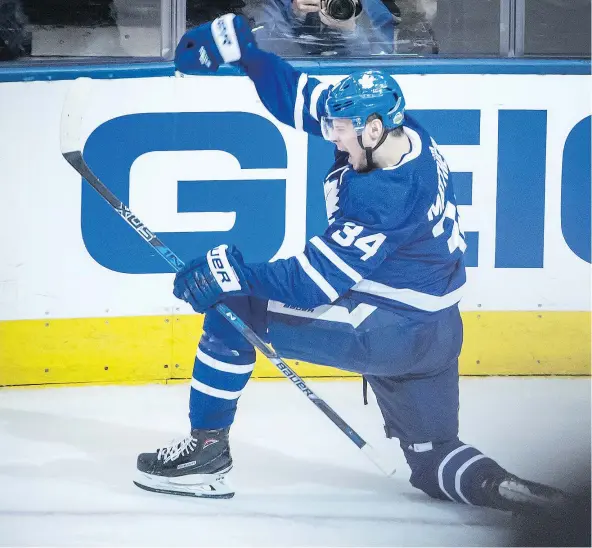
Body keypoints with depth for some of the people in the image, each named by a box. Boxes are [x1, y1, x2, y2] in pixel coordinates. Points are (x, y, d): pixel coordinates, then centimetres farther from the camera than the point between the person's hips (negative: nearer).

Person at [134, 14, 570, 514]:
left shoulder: (383, 199, -27)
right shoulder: (402, 134, -3)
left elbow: (317, 280, -25)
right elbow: (305, 97, 7)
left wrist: (231, 273, -23)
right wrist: (240, 49, 4)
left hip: (386, 330, -10)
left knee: (234, 308, -3)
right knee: (435, 459, 20)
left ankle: (206, 451, 5)